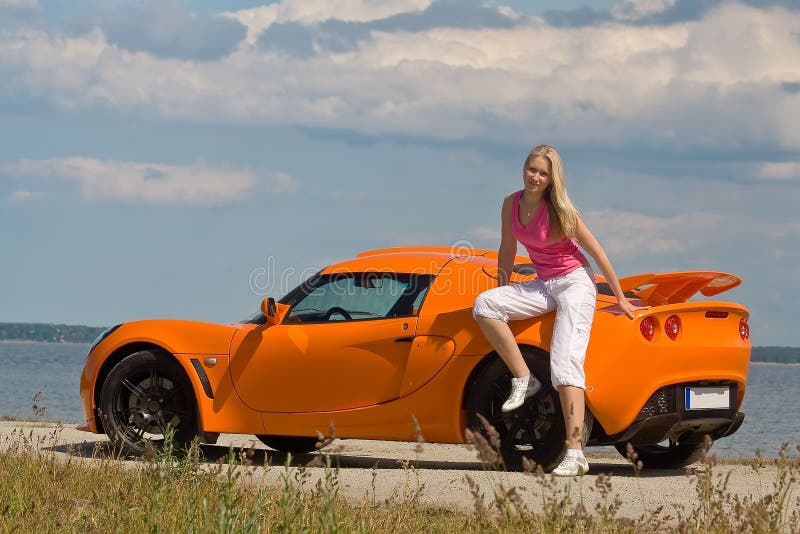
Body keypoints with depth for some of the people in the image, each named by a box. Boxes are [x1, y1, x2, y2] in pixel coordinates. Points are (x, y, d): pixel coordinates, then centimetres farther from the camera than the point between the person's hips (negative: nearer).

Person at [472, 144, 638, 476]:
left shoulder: (560, 211, -16)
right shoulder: (512, 204, 0)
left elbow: (597, 252, -9)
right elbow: (507, 250, 12)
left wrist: (620, 298, -5)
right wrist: (503, 296, 18)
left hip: (575, 282, -6)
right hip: (544, 285, 6)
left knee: (565, 364, -19)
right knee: (483, 305, -17)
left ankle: (575, 454, -26)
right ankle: (523, 379, -10)